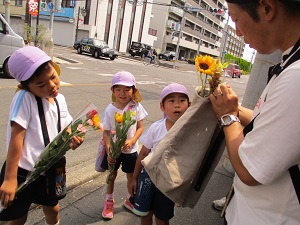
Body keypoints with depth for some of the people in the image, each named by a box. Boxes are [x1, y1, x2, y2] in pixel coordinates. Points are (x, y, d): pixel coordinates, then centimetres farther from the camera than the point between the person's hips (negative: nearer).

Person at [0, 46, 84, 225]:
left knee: (53, 210, 25)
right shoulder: (24, 98, -21)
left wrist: (73, 138, -15)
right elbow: (16, 137, -23)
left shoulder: (60, 99, -2)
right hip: (23, 171, -5)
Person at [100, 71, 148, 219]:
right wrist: (108, 151, -17)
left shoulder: (136, 107, -13)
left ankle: (129, 200, 44)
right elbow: (106, 132, -10)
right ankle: (109, 201, 43)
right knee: (112, 175, 17)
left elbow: (140, 128, -8)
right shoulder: (110, 109, -14)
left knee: (131, 176, 16)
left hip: (130, 150, 1)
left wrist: (131, 141, -23)